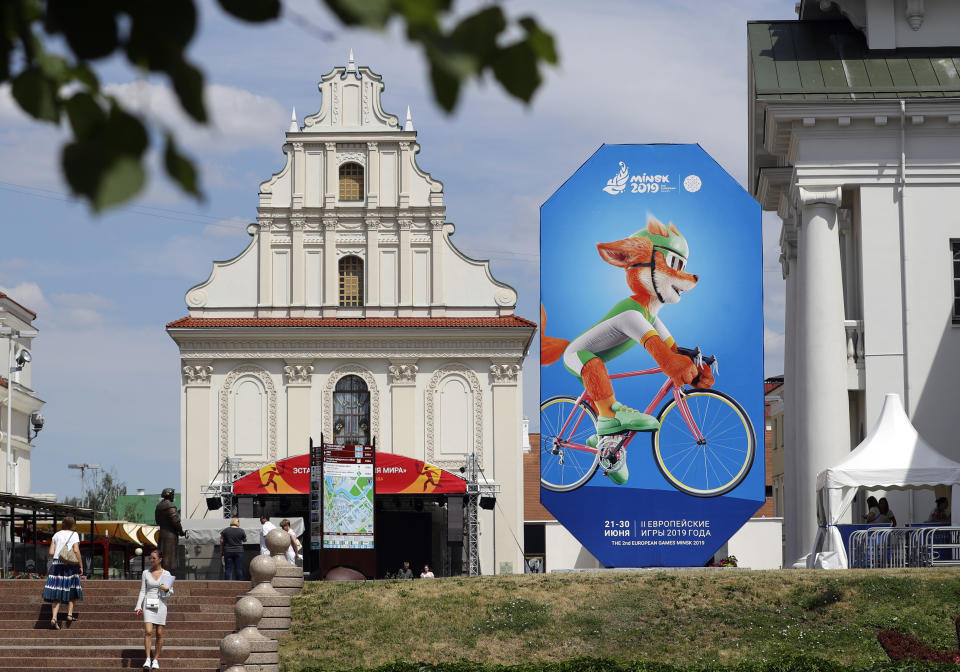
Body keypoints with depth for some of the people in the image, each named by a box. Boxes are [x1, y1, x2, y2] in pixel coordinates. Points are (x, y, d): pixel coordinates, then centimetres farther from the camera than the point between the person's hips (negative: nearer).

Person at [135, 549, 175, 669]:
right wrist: (138, 606, 0)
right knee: (148, 632, -14)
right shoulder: (146, 573, 6)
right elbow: (142, 591, 8)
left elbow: (171, 592, 9)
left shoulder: (166, 574, 4)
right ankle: (147, 659, -14)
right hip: (148, 605, 0)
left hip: (161, 605, 0)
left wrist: (166, 589, -14)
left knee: (159, 634, 2)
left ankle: (155, 660, 11)